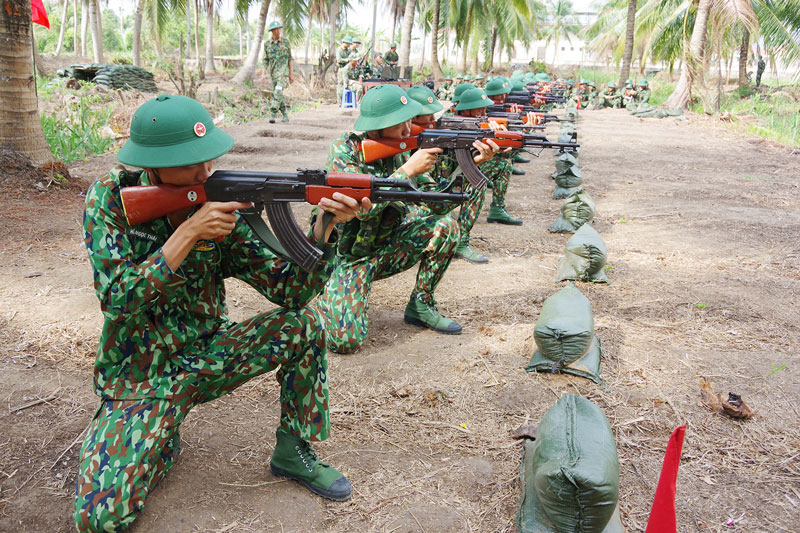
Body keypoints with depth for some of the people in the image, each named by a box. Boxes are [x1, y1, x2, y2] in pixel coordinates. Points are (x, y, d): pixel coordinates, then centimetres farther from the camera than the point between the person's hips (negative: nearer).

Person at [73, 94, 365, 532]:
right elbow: (118, 301, -24)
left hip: (208, 356, 3)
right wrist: (188, 232, -31)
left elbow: (289, 290, -16)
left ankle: (293, 452, 1)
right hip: (139, 376, -2)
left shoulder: (223, 204, -10)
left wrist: (325, 226, -33)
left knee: (302, 324, -19)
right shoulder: (111, 199, -13)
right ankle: (163, 441, 13)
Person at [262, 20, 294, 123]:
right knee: (279, 95, 9)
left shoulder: (285, 42, 1)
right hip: (273, 72, 4)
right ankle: (285, 116, 24)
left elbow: (290, 58, 2)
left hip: (284, 70, -4)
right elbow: (266, 60, 8)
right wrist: (263, 74, -2)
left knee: (278, 91, -23)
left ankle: (272, 115, -26)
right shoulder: (267, 44, 6)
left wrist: (292, 74, -3)